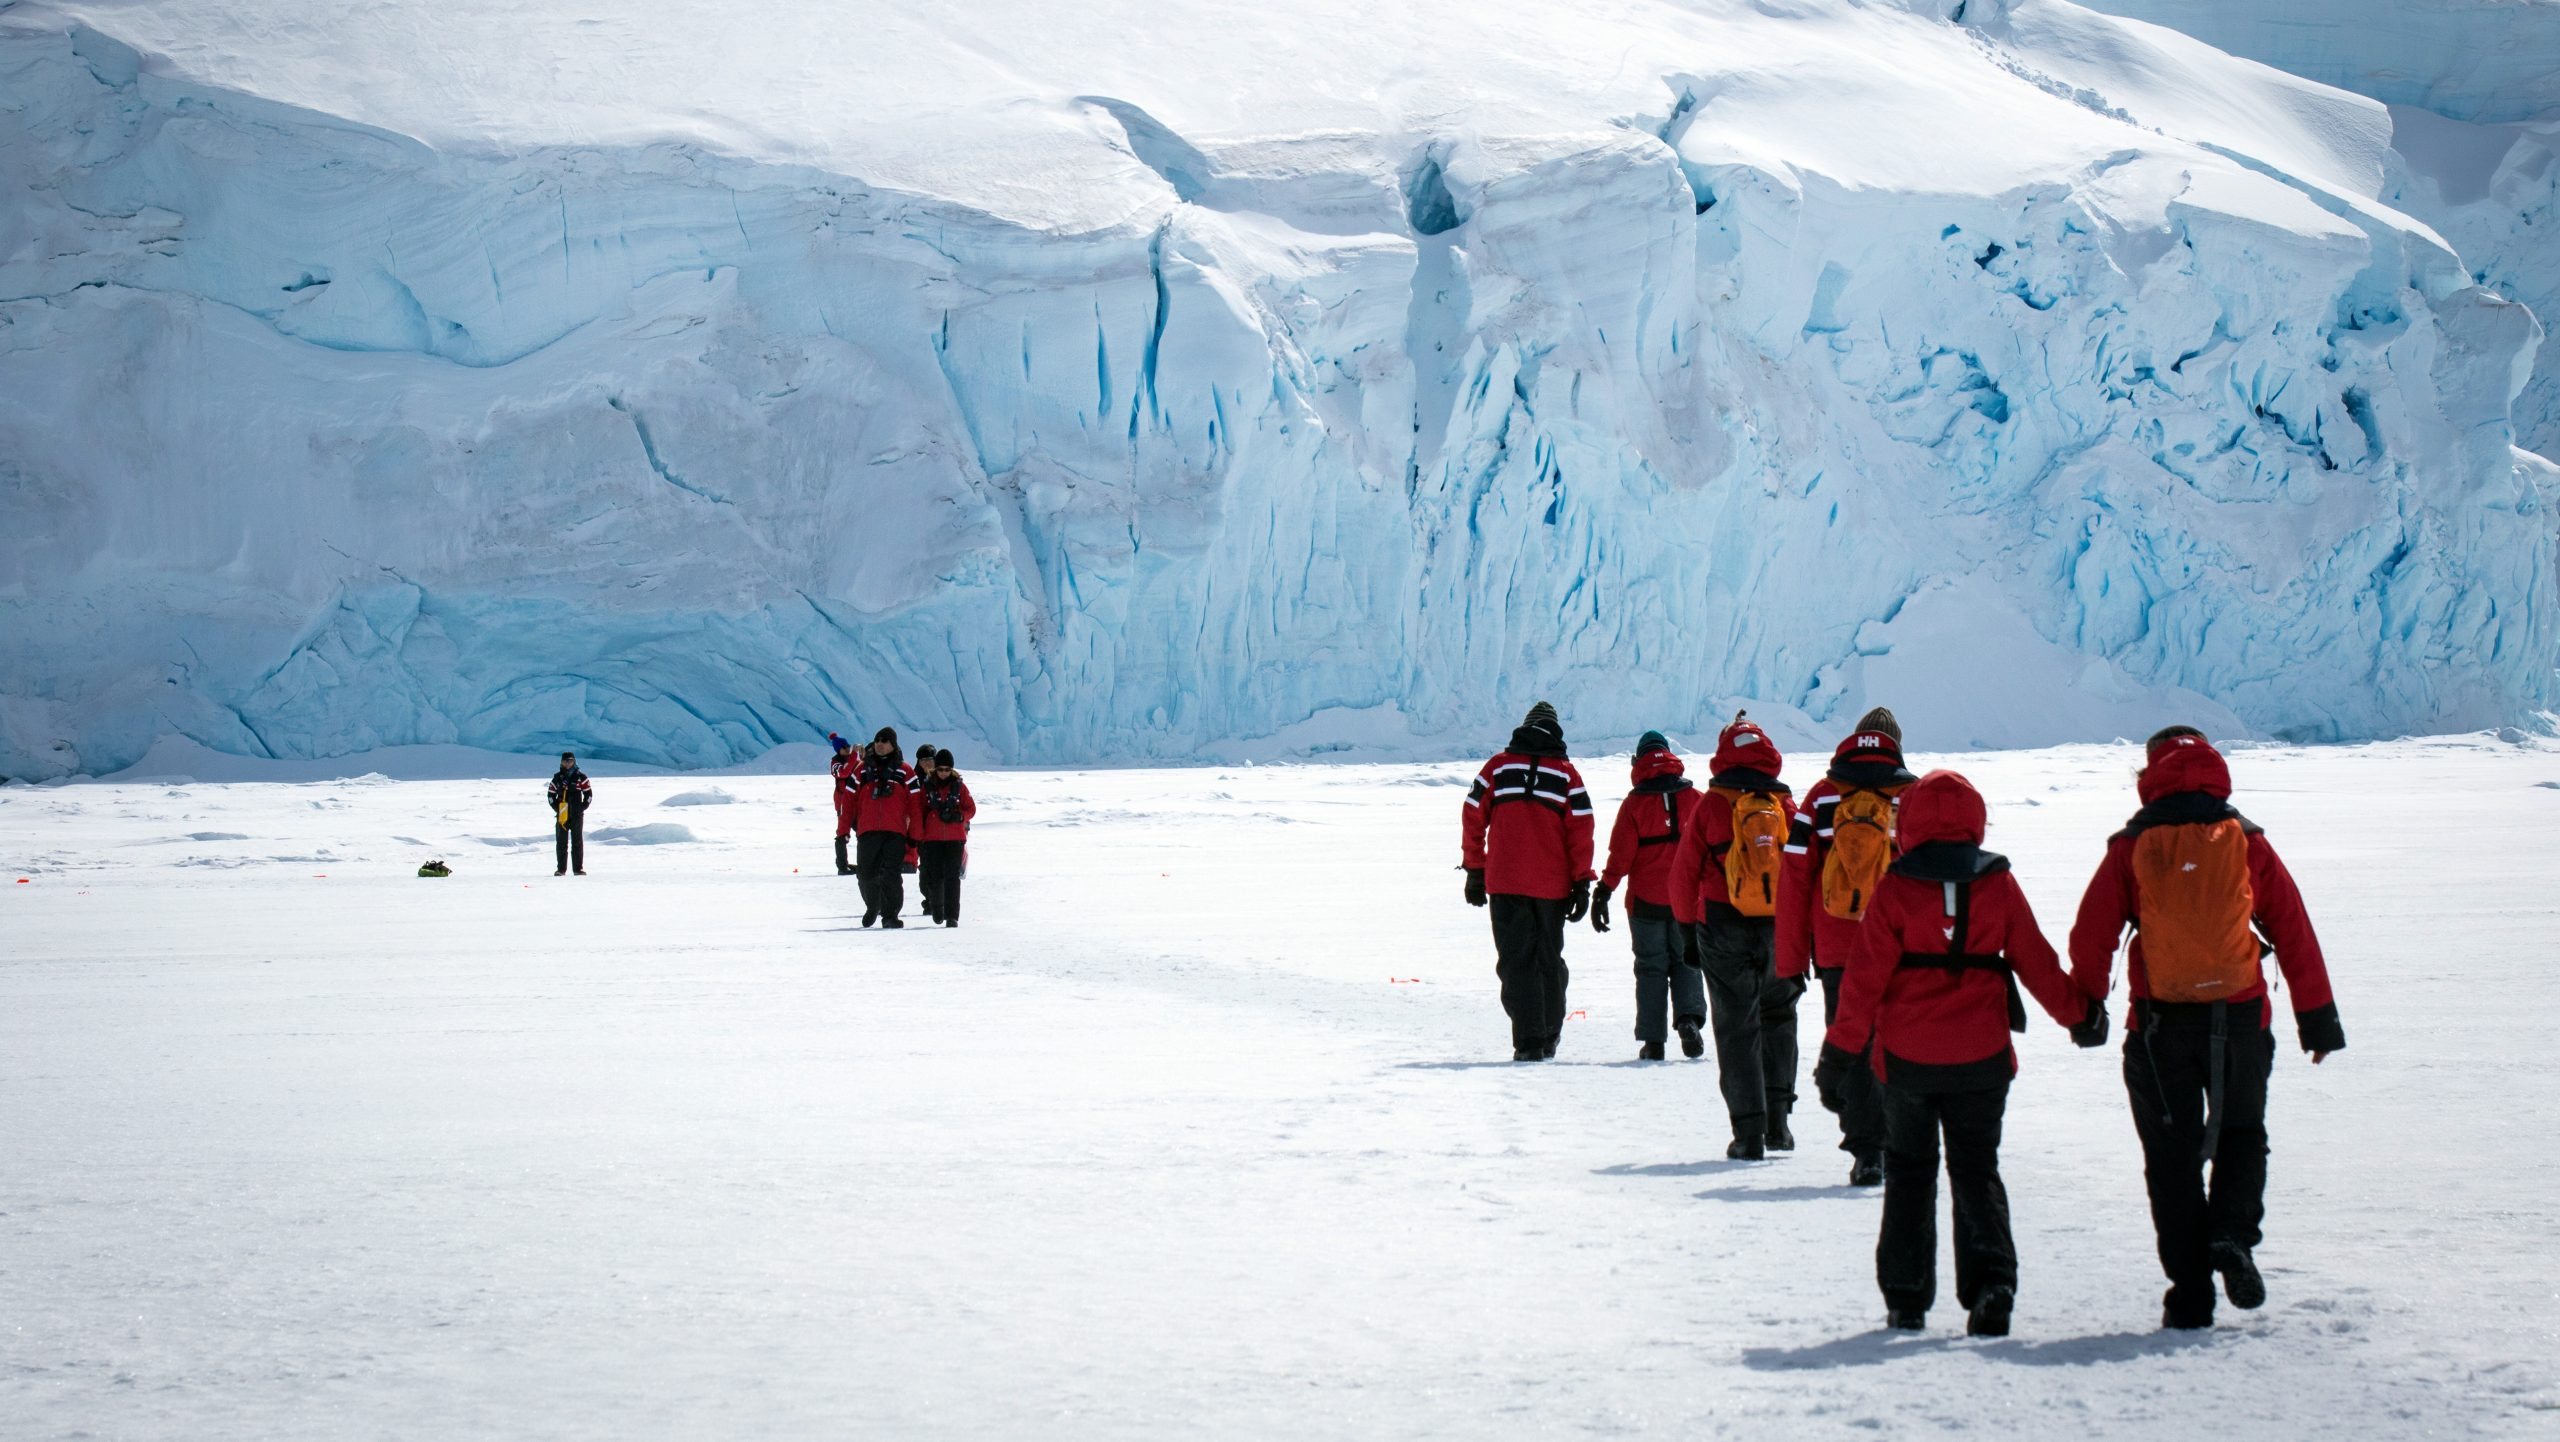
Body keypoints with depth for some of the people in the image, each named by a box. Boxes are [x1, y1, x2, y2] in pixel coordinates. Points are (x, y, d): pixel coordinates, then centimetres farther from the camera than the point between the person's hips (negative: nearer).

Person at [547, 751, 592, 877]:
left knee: (577, 842, 0)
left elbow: (589, 793, 5)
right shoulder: (557, 778, 7)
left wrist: (582, 808, -4)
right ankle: (561, 869, 5)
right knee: (561, 842, 2)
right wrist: (556, 807, 0)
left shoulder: (580, 777, 2)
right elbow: (550, 793, 12)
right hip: (561, 815, 1)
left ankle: (578, 868, 3)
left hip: (576, 815, -1)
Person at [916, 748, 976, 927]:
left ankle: (952, 915, -6)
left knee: (952, 876, -7)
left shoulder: (959, 786, 4)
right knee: (934, 876, 0)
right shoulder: (927, 787, 5)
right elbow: (919, 812, 8)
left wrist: (958, 816, -13)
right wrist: (919, 838, 4)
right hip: (933, 838, 1)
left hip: (955, 838, -1)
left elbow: (971, 809, 7)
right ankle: (936, 909, 24)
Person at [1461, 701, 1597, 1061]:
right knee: (1549, 959, 16)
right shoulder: (1566, 773, 3)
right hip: (1552, 884, 1)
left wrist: (1474, 870, 10)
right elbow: (1581, 830, -1)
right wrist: (1581, 884, 3)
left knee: (1515, 961, 1)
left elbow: (1473, 818, 3)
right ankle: (1550, 1037, 26)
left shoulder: (1498, 766, 4)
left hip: (1504, 883, -1)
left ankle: (1528, 1041, -9)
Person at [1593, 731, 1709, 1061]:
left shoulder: (1635, 802, -6)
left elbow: (1621, 854, -9)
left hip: (1646, 900, -2)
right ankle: (1689, 1019, -11)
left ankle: (1652, 1040, 3)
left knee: (1651, 967, 7)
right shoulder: (1696, 799, 0)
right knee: (1685, 963, 13)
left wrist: (1603, 892, -5)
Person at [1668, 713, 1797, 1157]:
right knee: (1778, 1019, 20)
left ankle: (1749, 1132, -2)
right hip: (1780, 932, 2)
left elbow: (1684, 872, -1)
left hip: (1726, 932, -2)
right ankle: (1777, 1117, 13)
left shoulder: (1712, 807, -5)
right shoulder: (1786, 806, 1)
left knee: (1737, 1027, 3)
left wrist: (1688, 927, 10)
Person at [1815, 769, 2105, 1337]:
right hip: (1981, 1057, 1)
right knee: (1977, 1169, 10)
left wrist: (1840, 1051, -2)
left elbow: (1866, 978, -8)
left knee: (1909, 1171, 13)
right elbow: (2037, 963, 5)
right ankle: (1991, 1280, -10)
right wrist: (2081, 1016, 20)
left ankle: (1906, 1297, 11)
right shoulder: (1999, 886, -2)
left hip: (1906, 1057, -1)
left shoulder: (1895, 890, -8)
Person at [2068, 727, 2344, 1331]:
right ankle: (2232, 1232, -8)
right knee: (2242, 1134, 19)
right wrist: (2317, 1016, 9)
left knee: (2173, 1157, 8)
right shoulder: (2246, 841, 3)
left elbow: (2091, 935, -2)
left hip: (2159, 1026, -1)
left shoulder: (2133, 847, 0)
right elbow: (2293, 930, 3)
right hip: (2240, 1021, 1)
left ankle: (2190, 1297, 5)